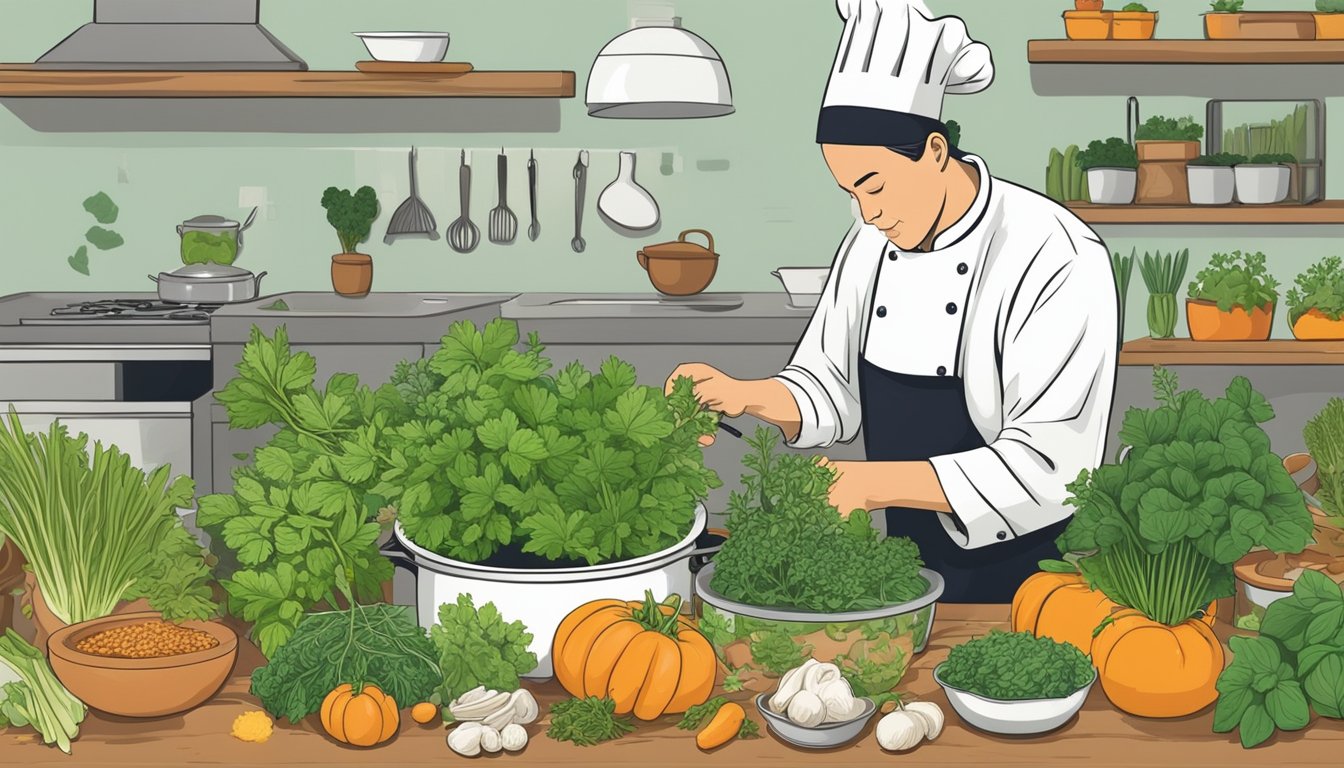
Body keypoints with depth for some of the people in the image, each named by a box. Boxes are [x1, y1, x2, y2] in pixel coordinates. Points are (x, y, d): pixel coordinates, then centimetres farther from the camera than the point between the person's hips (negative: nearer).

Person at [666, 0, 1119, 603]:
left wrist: (874, 483, -33)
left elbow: (1046, 467, -27)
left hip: (1025, 577, -6)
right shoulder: (873, 242, 0)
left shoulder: (1060, 261, -22)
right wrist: (745, 396, -12)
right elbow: (832, 392, 9)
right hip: (907, 567, 6)